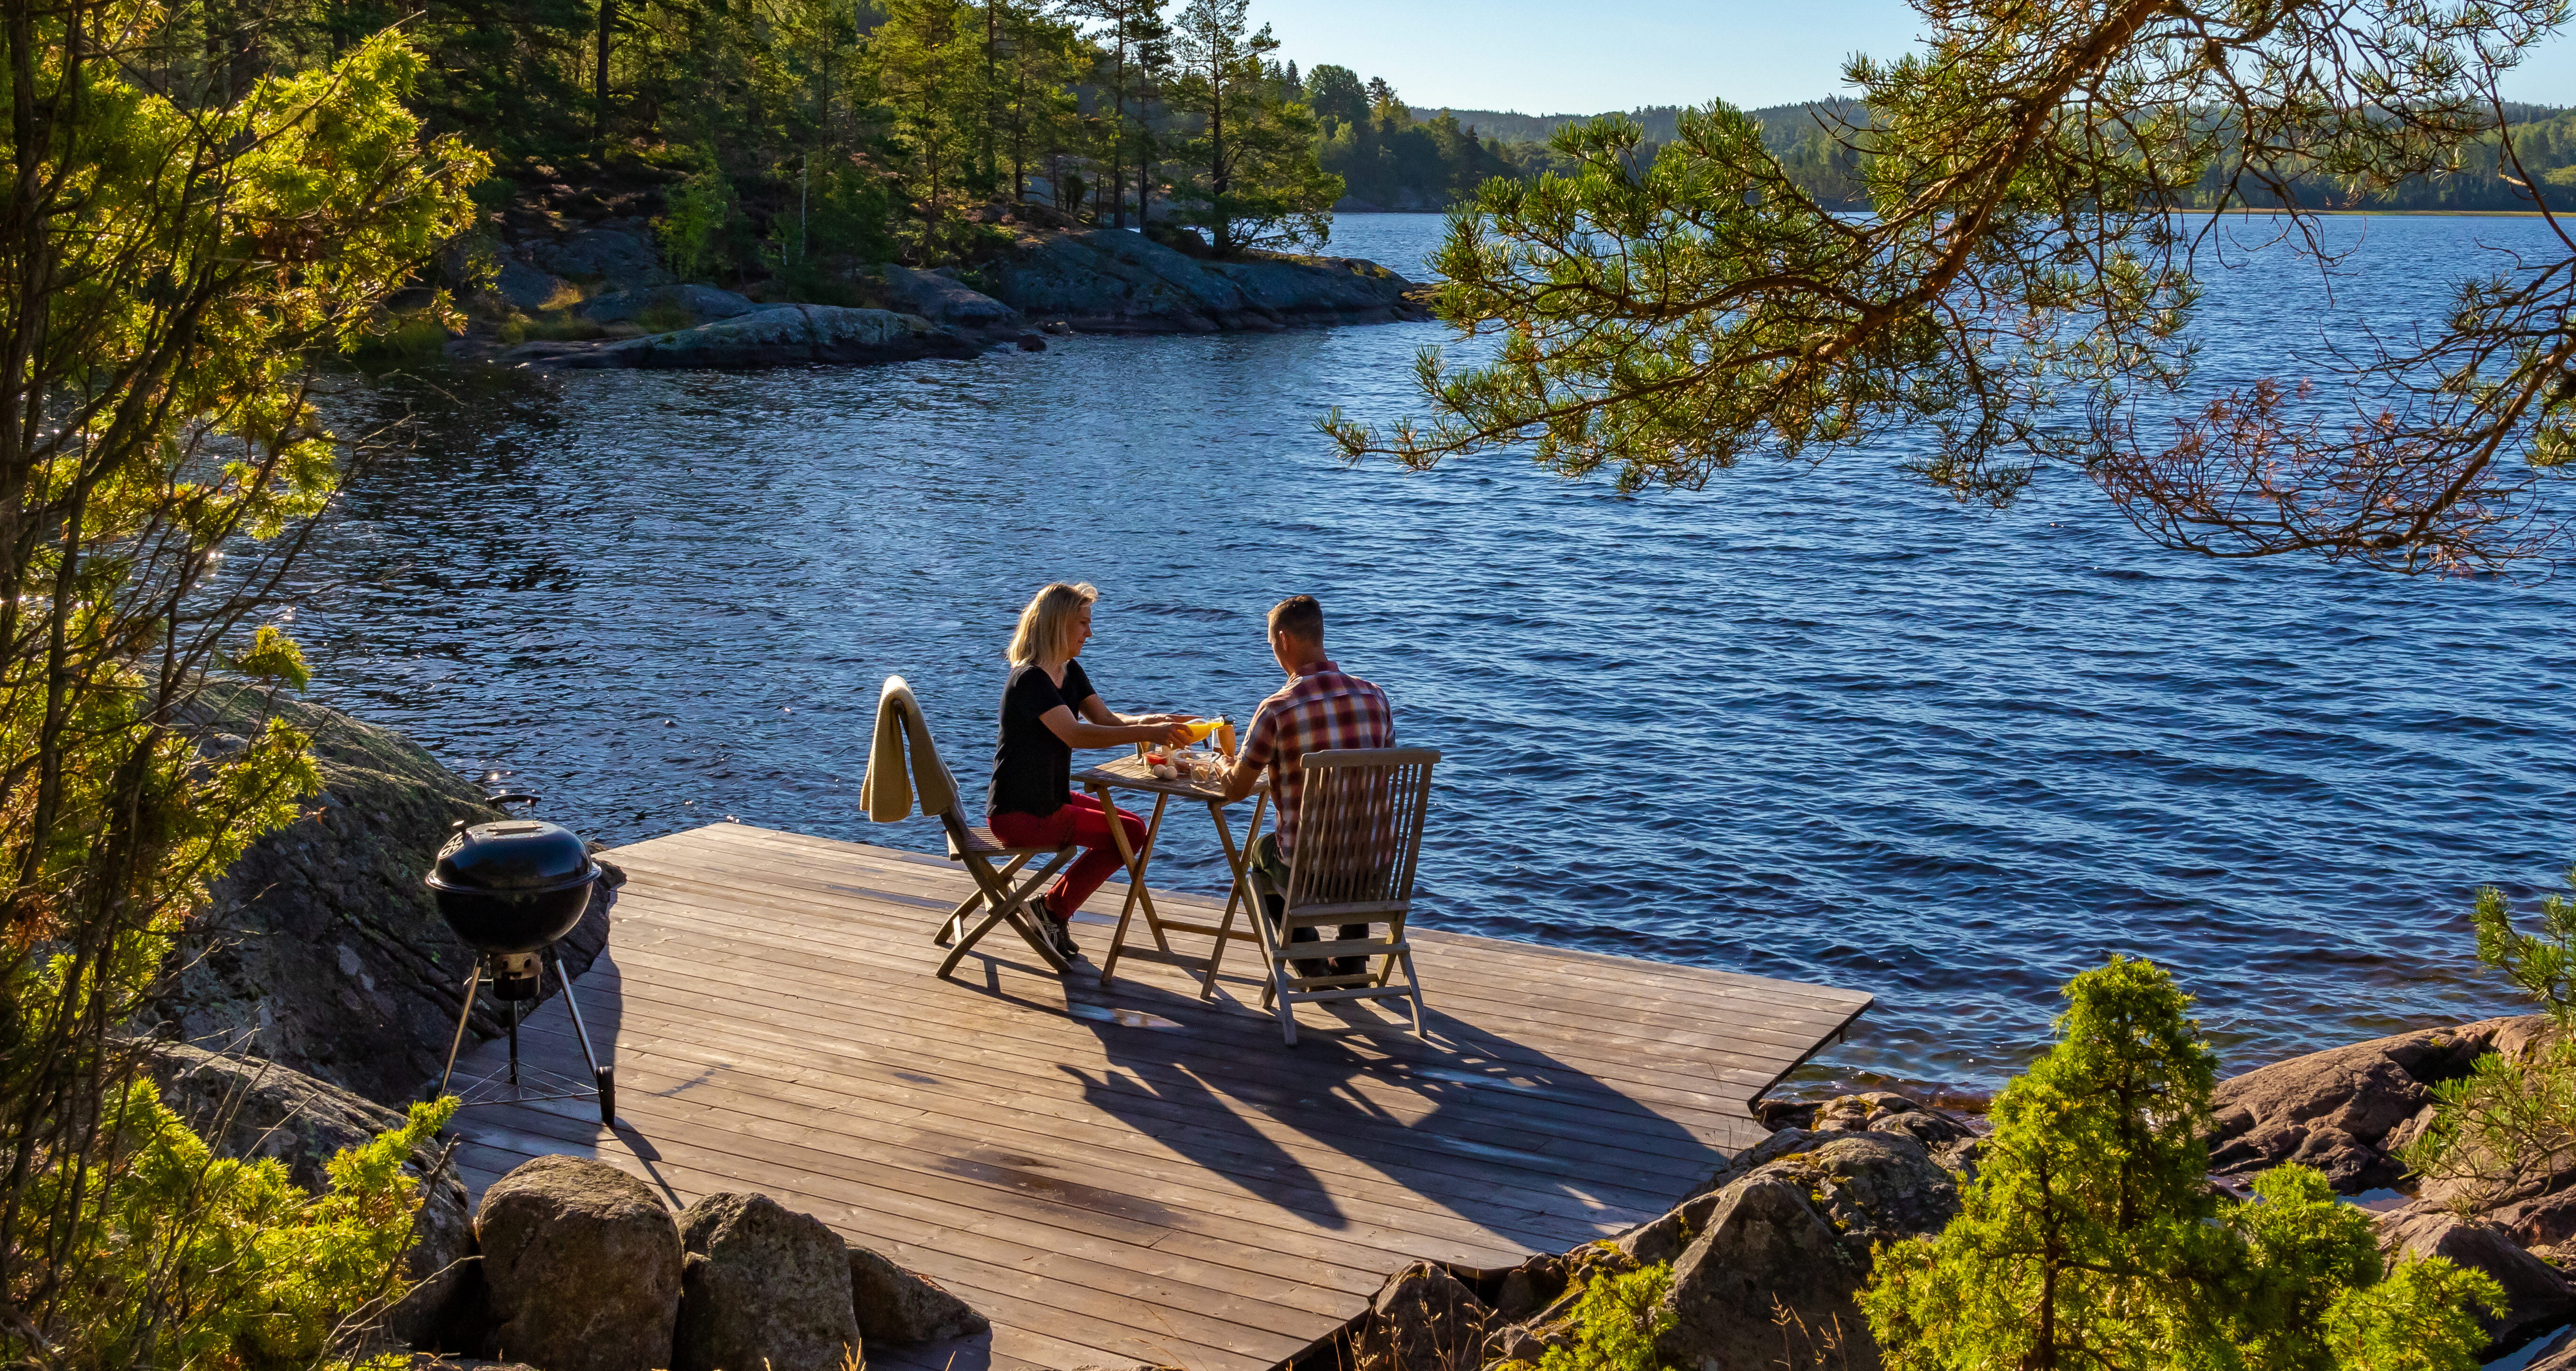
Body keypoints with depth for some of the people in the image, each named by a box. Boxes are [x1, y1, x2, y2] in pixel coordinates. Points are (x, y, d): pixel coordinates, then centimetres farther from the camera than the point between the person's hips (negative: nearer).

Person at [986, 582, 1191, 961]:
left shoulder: (1070, 672, 9)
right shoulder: (1030, 680, -22)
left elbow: (1107, 719, 8)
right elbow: (1075, 735, -34)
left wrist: (1155, 721, -12)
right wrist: (1146, 734, -39)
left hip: (1051, 798, 10)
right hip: (1019, 813, -10)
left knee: (1134, 830, 8)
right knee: (1128, 832, -10)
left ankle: (1054, 906, 14)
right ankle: (1054, 909, 5)